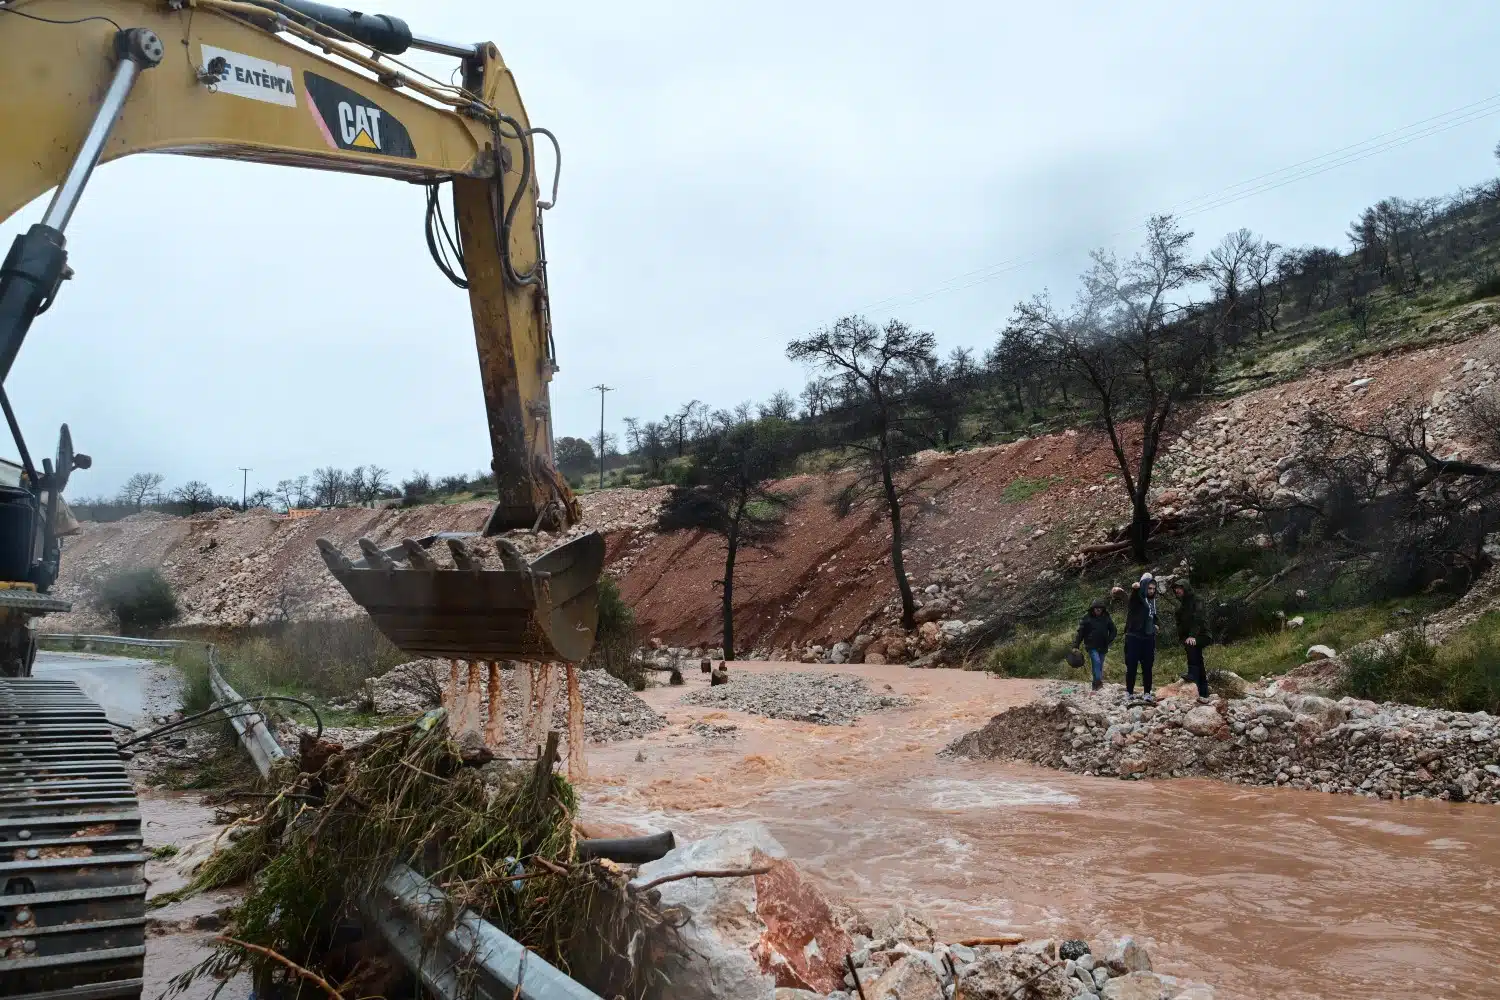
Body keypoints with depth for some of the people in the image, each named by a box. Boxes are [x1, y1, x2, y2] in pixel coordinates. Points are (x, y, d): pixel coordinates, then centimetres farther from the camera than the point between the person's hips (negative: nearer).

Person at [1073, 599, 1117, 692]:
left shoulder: (1106, 618, 2)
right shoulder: (1087, 618, -5)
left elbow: (1114, 631, 12)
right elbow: (1080, 632, -4)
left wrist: (1108, 640, -3)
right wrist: (1076, 646, -8)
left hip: (1102, 647, 3)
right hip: (1092, 646, -3)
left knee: (1100, 666, 6)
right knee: (1096, 662, -22)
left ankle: (1095, 685, 15)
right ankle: (1098, 682, -27)